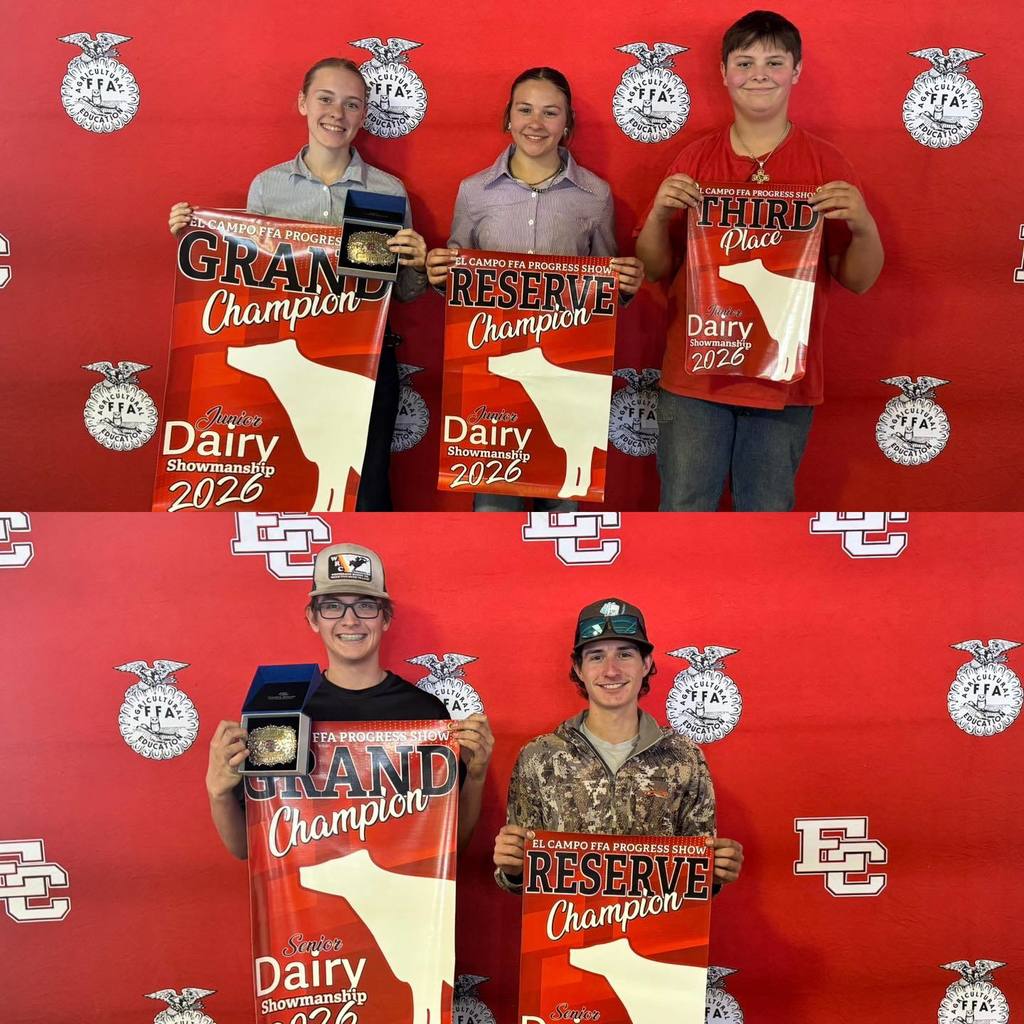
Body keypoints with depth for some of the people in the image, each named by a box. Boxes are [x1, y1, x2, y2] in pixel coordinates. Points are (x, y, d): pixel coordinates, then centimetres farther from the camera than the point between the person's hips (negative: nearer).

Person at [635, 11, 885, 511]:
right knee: (683, 508, 5)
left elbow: (857, 280, 3)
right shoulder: (695, 158, 4)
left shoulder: (827, 164, 1)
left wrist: (863, 225, -17)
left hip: (785, 381, 0)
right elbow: (656, 269, 7)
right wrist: (660, 213, -12)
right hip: (694, 376, 1)